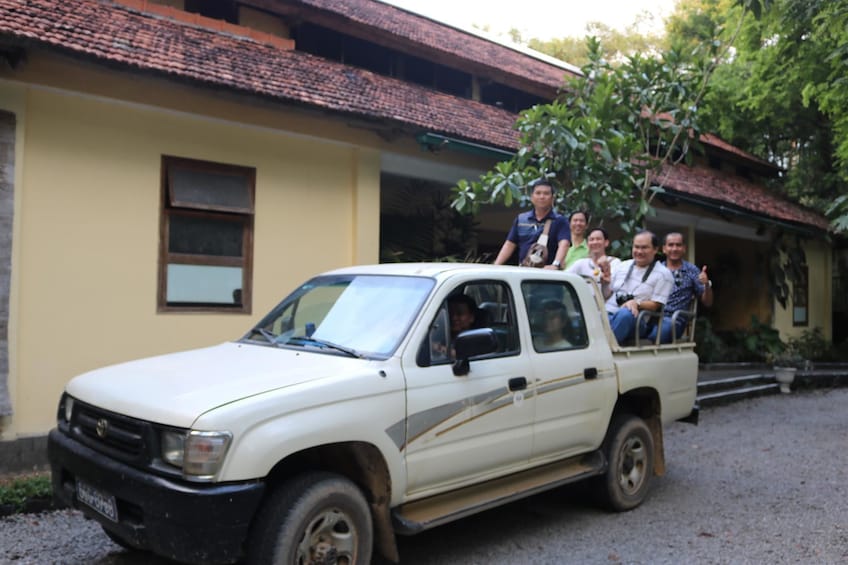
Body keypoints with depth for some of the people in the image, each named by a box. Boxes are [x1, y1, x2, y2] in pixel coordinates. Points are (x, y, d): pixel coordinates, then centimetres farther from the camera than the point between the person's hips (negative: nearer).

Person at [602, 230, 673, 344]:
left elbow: (655, 305, 1)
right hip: (607, 313, 3)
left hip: (635, 319, -3)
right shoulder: (624, 265, 23)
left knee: (625, 314, -40)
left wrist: (637, 303, -17)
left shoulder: (663, 274, 9)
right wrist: (605, 282, 3)